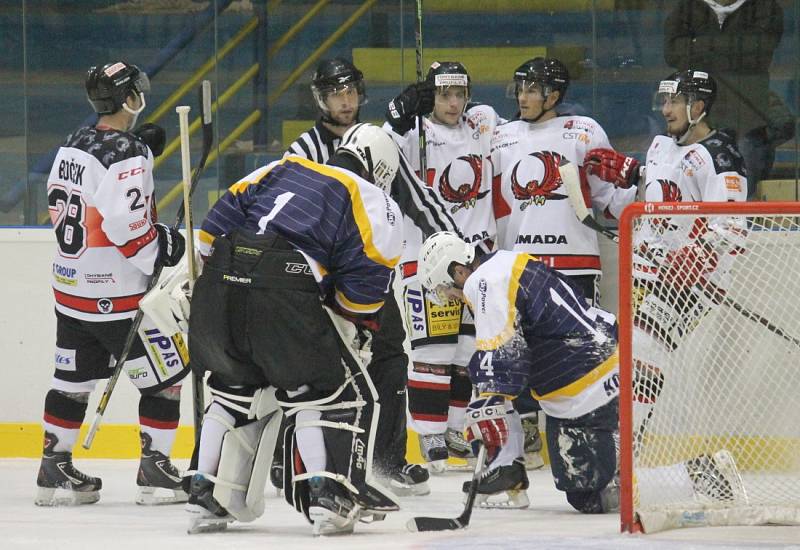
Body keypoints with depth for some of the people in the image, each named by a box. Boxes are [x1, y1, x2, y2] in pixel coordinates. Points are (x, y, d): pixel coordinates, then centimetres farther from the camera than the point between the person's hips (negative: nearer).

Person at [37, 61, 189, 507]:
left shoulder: (73, 146, 7)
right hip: (117, 296, -8)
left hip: (70, 286, 8)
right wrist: (164, 247, -10)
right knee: (166, 374, 3)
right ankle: (155, 470, 3)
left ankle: (56, 469, 17)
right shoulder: (127, 154, -19)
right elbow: (126, 225, -26)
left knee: (74, 378, 15)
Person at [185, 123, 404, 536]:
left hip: (220, 285, 5)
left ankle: (207, 499, 23)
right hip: (285, 297, -5)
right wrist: (359, 328, 20)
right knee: (338, 394, 8)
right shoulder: (374, 202, 15)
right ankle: (329, 497, -6)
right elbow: (367, 274, 5)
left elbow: (220, 219, 20)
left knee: (238, 391, 24)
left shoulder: (282, 170, 27)